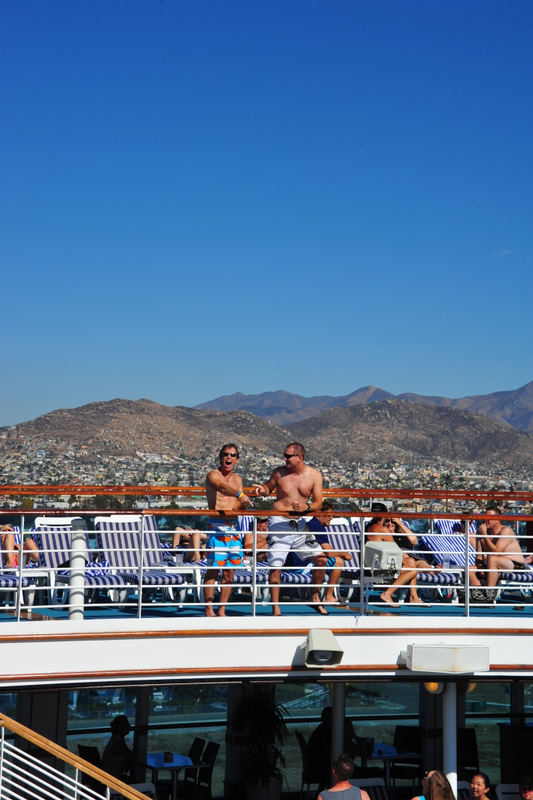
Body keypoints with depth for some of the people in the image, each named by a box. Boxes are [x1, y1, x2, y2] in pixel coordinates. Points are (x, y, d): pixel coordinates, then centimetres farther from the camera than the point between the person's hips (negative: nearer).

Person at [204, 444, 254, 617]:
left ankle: (222, 610, 13)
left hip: (233, 526, 6)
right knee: (213, 568, -9)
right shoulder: (213, 475, -5)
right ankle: (209, 611, -5)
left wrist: (242, 506, -2)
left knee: (229, 570, 6)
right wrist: (240, 494, -45)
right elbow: (221, 486, -28)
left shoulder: (238, 479, 17)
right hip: (217, 526, -6)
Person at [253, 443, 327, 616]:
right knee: (275, 567, -6)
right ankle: (275, 609, 4)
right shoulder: (279, 472, -2)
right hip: (279, 523, -2)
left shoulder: (314, 475, -1)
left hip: (299, 524, 2)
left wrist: (305, 507, -22)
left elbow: (318, 503, -2)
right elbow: (269, 488, 14)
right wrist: (263, 490, -9)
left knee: (322, 559, 1)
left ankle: (315, 597, 21)